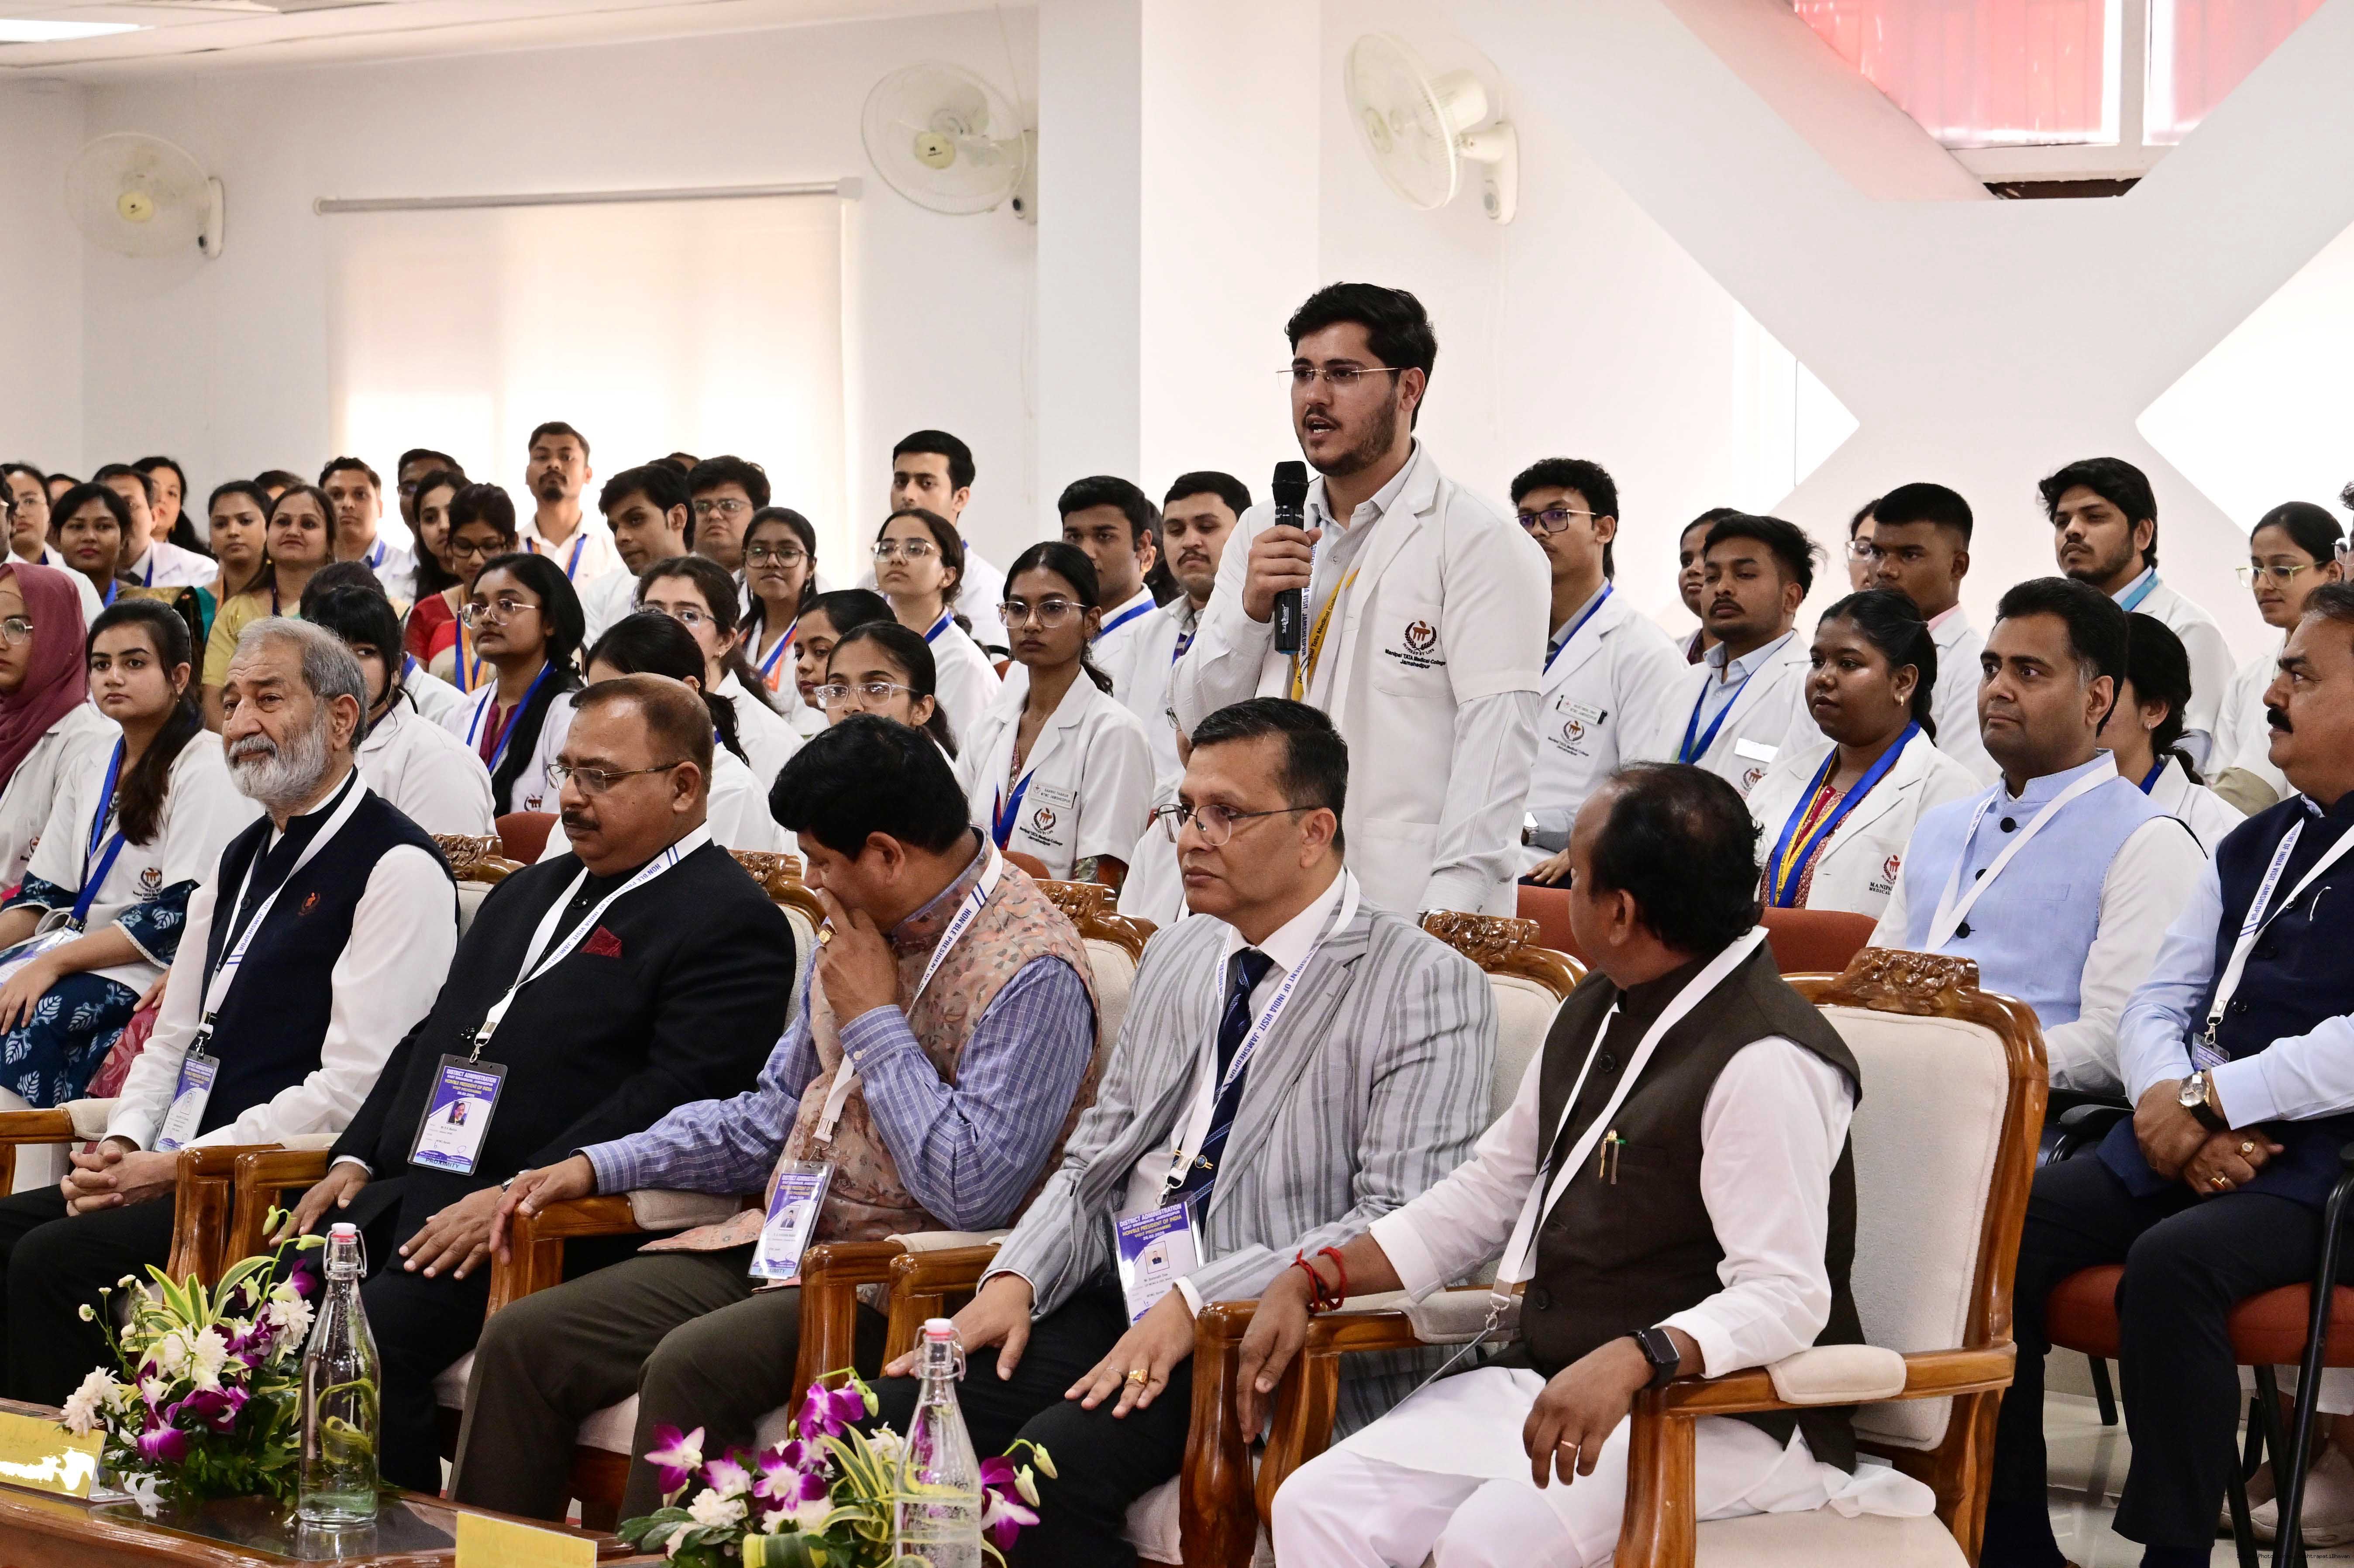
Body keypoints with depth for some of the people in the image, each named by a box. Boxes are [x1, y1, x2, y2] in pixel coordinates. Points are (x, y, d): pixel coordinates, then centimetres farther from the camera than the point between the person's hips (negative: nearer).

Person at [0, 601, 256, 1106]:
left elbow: (184, 914, -15)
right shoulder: (89, 769, 17)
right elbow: (45, 894, 16)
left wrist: (54, 963, -19)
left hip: (155, 971, -7)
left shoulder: (208, 768, -7)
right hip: (82, 954, 7)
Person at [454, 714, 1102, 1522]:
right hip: (780, 1243, 9)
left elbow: (974, 1191, -24)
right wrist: (599, 1165, 12)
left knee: (691, 1364, -33)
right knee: (521, 1342, -4)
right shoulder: (863, 928, 12)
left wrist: (874, 1020, -15)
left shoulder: (1032, 970, -16)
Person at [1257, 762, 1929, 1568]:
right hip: (1545, 1381, 9)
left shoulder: (1765, 1063, -17)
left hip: (1723, 1413, -9)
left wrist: (1632, 1362, -41)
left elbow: (1784, 1297, -24)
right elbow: (1487, 1193, 22)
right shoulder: (1597, 1015, 14)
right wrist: (1309, 1281, 12)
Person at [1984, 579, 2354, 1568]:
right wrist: (2176, 1114, -7)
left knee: (2170, 1263, -34)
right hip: (2187, 1148, 8)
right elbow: (2158, 1000, 15)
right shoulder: (2252, 848, 20)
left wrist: (2206, 1100, -14)